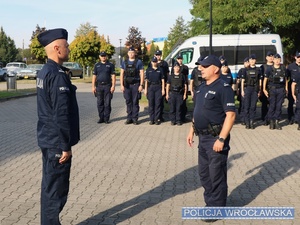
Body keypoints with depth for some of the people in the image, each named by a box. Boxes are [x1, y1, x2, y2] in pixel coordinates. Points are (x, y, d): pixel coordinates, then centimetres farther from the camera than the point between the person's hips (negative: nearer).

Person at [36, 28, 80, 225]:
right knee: (56, 189, 1)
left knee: (49, 186, 18)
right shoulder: (58, 75, -20)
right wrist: (66, 146, -18)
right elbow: (61, 115, -23)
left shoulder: (44, 72, 10)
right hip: (56, 141, -10)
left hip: (47, 138, 10)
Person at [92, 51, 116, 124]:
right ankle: (101, 118, 12)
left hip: (108, 86, -2)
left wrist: (113, 86, -9)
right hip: (99, 86, 2)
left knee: (107, 103, -2)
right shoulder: (96, 65, 12)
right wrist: (93, 86, 1)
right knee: (99, 103, 4)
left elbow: (113, 76, 1)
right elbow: (94, 76, 9)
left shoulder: (110, 65, 6)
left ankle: (106, 118, 4)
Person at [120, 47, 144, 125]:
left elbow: (142, 74, -2)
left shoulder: (139, 62, 1)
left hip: (135, 85, -3)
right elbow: (121, 74, 8)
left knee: (135, 102, -1)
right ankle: (129, 118, 13)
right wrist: (122, 85, 0)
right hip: (126, 85, 3)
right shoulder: (124, 62, 10)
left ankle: (135, 118, 5)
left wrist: (141, 85, -9)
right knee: (128, 102, 6)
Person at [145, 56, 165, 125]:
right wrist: (145, 89, 2)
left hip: (158, 87, -1)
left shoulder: (160, 70, 7)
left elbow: (162, 80, 6)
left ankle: (157, 119, 4)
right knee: (151, 104, 2)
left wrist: (163, 89, -1)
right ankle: (151, 119, 8)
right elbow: (146, 80, 8)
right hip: (150, 87, 1)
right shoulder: (148, 70, 9)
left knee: (158, 103, -2)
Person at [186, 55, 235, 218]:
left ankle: (217, 209, 14)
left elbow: (230, 114, -20)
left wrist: (221, 139, -24)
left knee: (217, 175, 1)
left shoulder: (223, 88, -14)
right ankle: (210, 203, 31)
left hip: (215, 138, -9)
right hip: (203, 138, 9)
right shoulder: (202, 87, 12)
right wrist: (192, 131, 17)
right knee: (204, 174, 17)